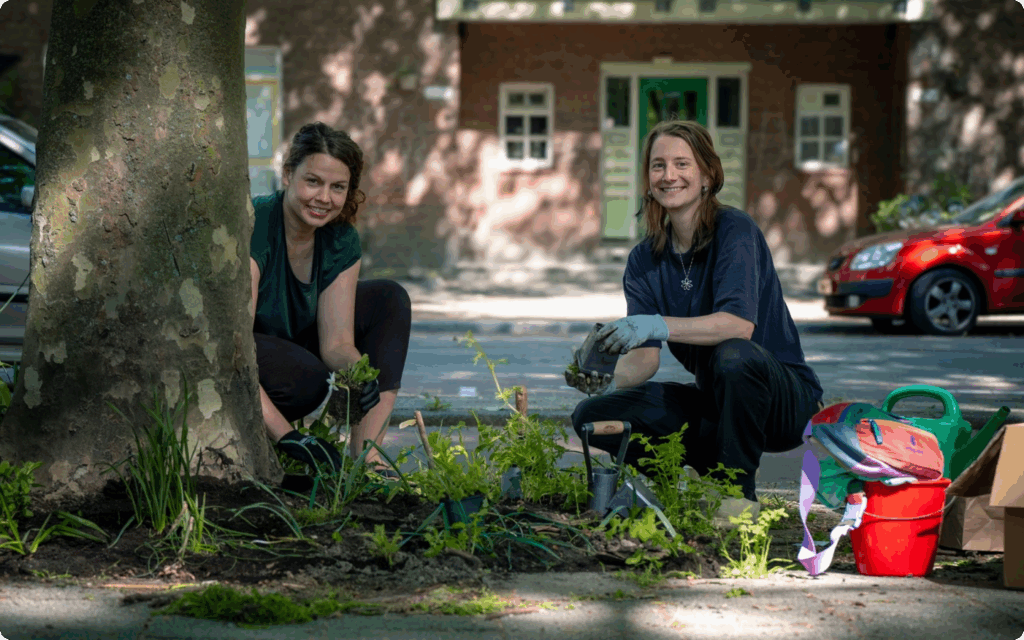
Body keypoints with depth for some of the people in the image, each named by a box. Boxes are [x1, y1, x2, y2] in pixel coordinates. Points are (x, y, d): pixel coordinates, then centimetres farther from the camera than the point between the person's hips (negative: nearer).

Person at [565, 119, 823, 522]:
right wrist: (612, 384, -29)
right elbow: (644, 355, -6)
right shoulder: (645, 261, 2)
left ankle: (738, 492, -18)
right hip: (713, 399, 6)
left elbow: (739, 324, -31)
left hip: (784, 401, -5)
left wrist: (660, 325, -44)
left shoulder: (735, 231, -15)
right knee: (593, 416, -11)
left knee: (733, 356, -39)